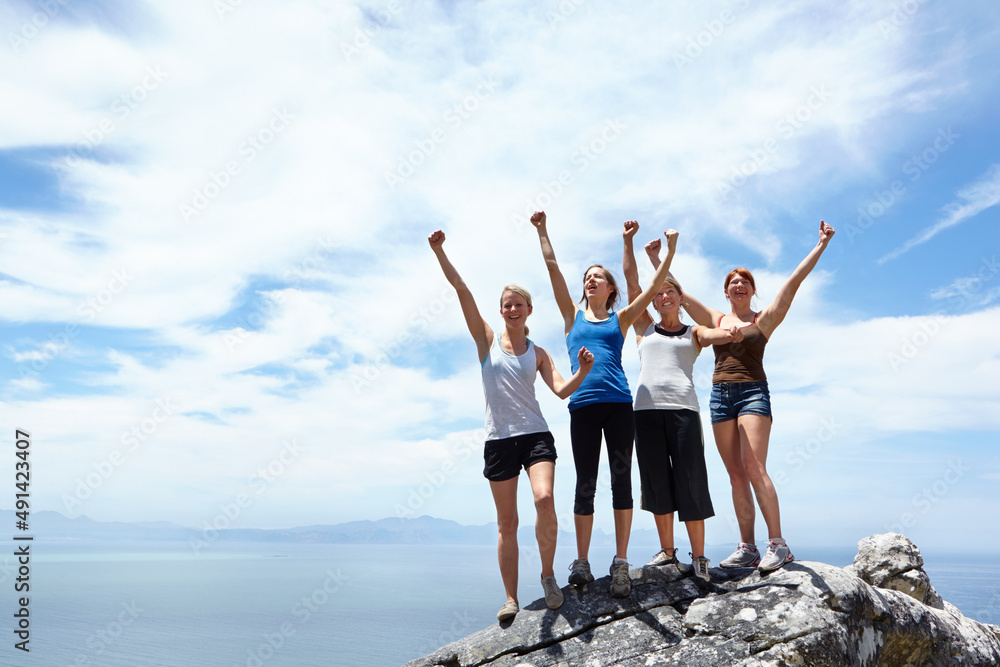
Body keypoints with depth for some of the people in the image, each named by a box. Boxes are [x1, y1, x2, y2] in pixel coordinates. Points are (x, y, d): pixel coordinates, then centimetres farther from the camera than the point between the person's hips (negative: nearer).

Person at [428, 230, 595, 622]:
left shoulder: (538, 353, 10)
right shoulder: (487, 339, 6)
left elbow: (562, 390, 0)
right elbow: (461, 289, -1)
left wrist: (583, 372, -18)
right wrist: (439, 251, -7)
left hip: (535, 435, 0)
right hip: (498, 439, 0)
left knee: (544, 499, -23)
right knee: (506, 523, 3)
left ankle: (548, 574, -1)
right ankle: (511, 598, 15)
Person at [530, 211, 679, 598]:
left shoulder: (620, 319, 16)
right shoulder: (573, 316, 16)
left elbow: (654, 286, 11)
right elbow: (553, 268, 14)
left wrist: (670, 251, 7)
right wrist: (542, 230, 13)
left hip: (618, 403, 0)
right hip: (582, 406, 0)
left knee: (621, 480, -2)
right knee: (585, 485, 3)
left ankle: (621, 562, 3)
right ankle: (581, 563, 10)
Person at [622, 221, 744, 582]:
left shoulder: (693, 333, 16)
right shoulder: (645, 328, 19)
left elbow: (711, 334, -7)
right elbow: (631, 280, 17)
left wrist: (729, 333, -29)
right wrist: (628, 241, 16)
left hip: (682, 407, -2)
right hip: (647, 408, 2)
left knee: (689, 481, -5)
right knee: (656, 482, 4)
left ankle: (698, 556, 2)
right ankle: (667, 551, 14)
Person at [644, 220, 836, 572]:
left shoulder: (763, 320, 6)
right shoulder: (714, 319, 15)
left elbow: (794, 281, 1)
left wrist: (820, 246, -1)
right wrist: (656, 260, 16)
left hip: (753, 392, -4)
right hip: (720, 395, 4)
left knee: (754, 469, -16)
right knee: (736, 474, 2)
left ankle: (778, 544, -11)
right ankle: (747, 547, 5)